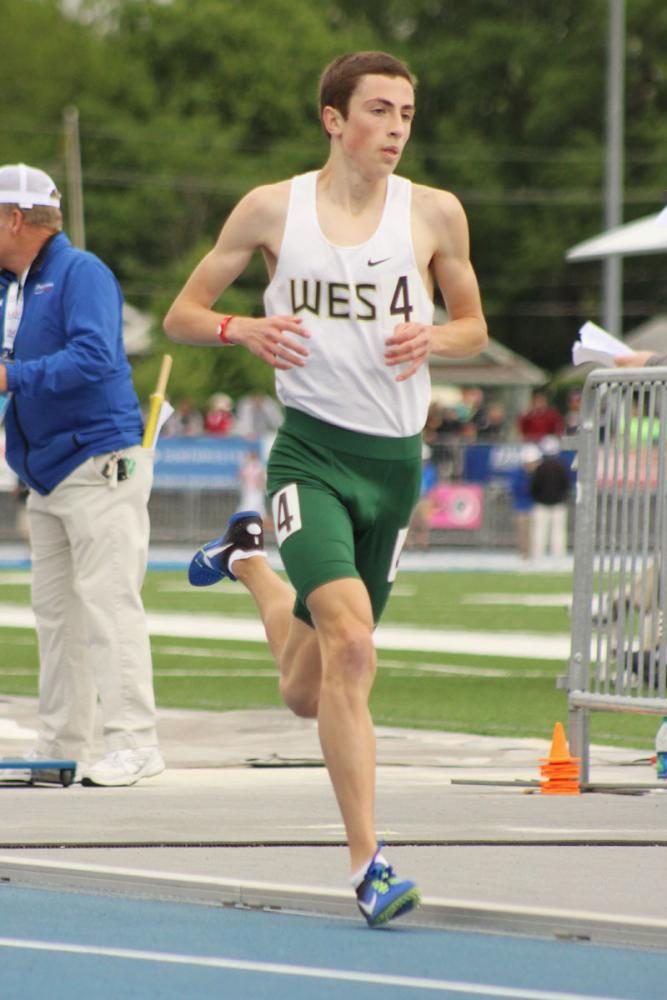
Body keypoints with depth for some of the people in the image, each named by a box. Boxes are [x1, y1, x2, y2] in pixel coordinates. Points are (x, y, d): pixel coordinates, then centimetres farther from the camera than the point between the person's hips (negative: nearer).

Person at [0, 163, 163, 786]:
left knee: (107, 602, -11)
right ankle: (62, 744, 15)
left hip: (100, 465, -9)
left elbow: (94, 357, -25)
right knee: (54, 611, 10)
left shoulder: (80, 273, -11)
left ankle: (132, 742, -11)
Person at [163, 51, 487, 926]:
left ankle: (250, 560, 44)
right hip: (312, 450, -3)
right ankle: (368, 866, -23)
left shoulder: (435, 214, 4)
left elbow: (473, 327, 17)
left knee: (306, 694, 12)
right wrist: (243, 329, -13)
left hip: (396, 459, 3)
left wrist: (431, 339, -7)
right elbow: (181, 316, 8)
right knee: (350, 643, -25)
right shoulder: (273, 208, 1)